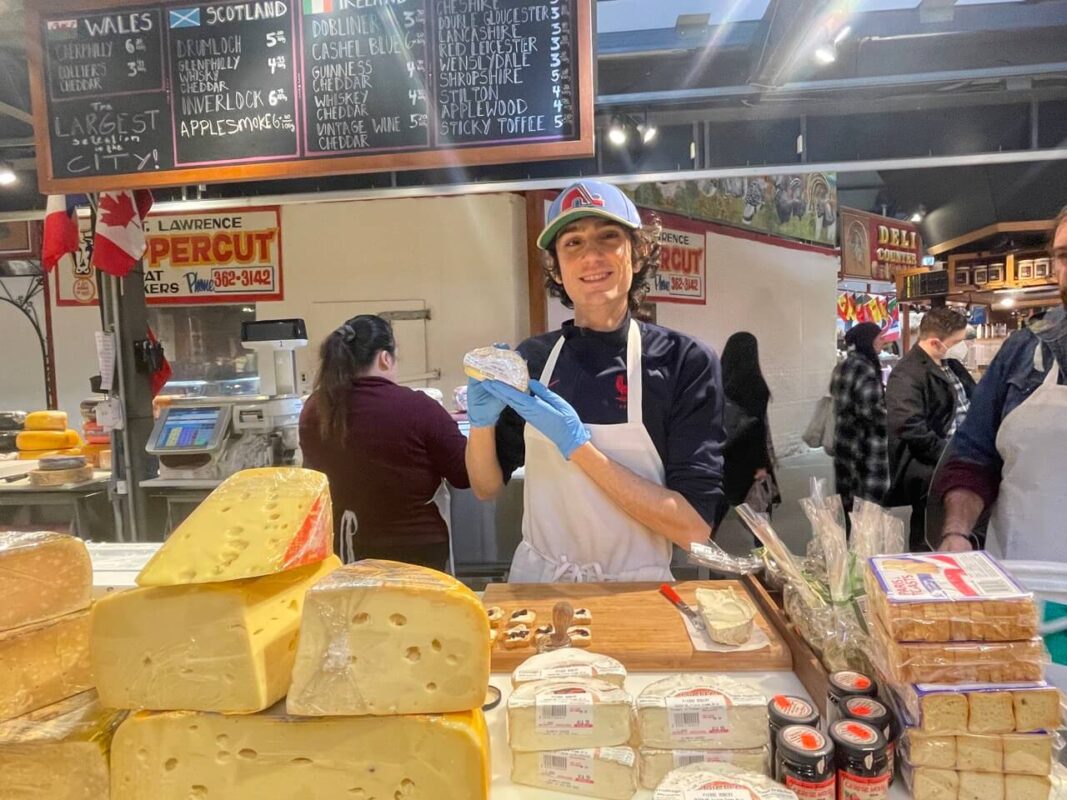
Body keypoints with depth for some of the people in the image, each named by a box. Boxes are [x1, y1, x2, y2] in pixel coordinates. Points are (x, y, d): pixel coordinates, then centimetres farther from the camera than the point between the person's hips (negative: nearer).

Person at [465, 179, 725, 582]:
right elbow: (486, 486, 5)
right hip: (535, 582, 3)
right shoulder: (531, 359, -4)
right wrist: (482, 422, -13)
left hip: (634, 591, -2)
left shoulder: (686, 362, -11)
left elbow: (694, 525, -16)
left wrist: (577, 444, -21)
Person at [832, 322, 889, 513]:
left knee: (848, 498, 13)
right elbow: (869, 411, -21)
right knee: (869, 500, -3)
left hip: (844, 438, 9)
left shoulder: (843, 366, 10)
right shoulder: (865, 370, -17)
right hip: (865, 443, -9)